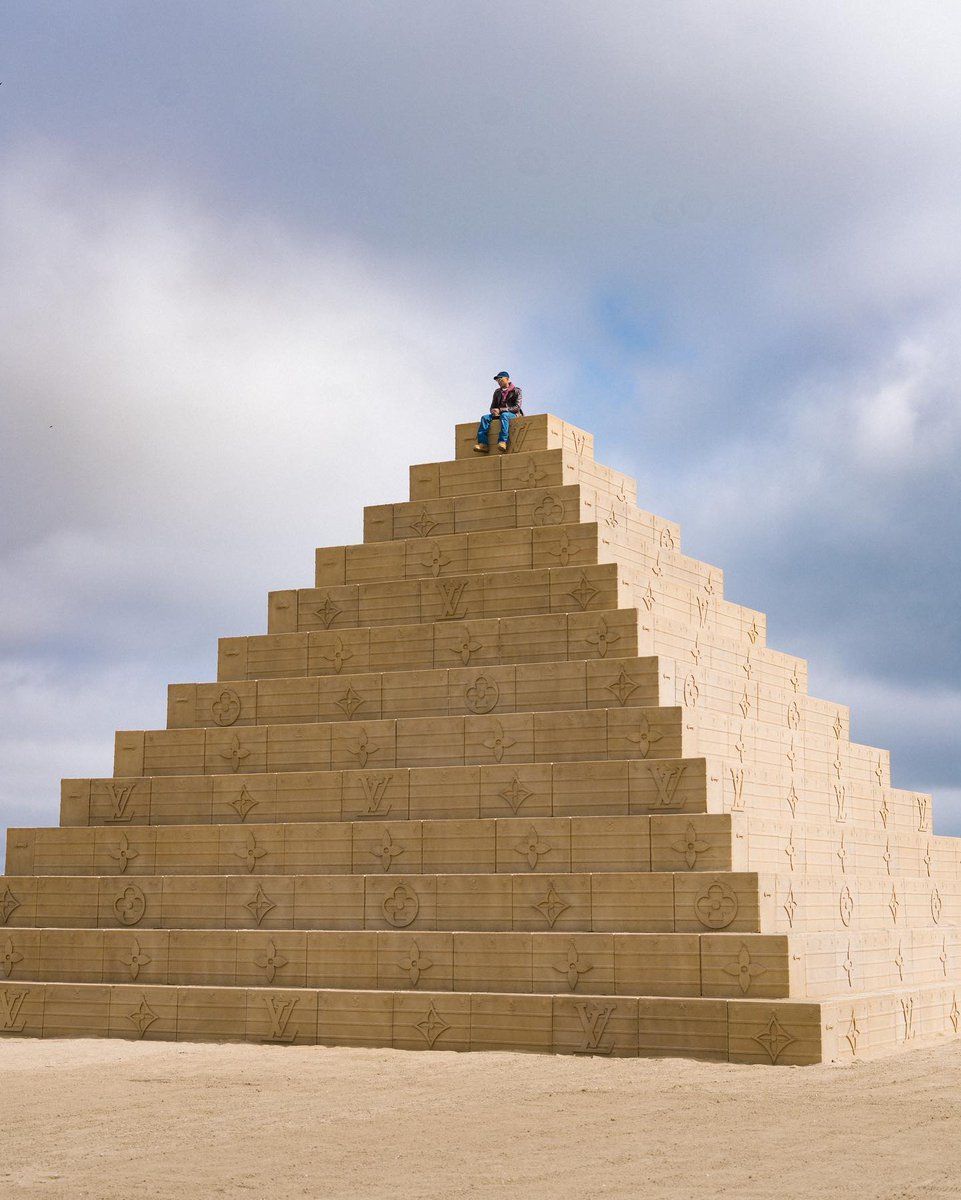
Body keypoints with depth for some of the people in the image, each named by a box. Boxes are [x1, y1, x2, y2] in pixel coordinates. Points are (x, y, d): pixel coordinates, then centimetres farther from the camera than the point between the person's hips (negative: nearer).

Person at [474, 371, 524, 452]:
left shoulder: (516, 391, 1)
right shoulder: (497, 392, 20)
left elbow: (517, 407, -11)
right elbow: (492, 407, 18)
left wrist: (500, 410, -19)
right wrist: (493, 411, -10)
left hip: (513, 414, -6)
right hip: (499, 414, 6)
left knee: (504, 415, -40)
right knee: (485, 417, -20)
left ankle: (503, 442, -55)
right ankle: (483, 444, -35)